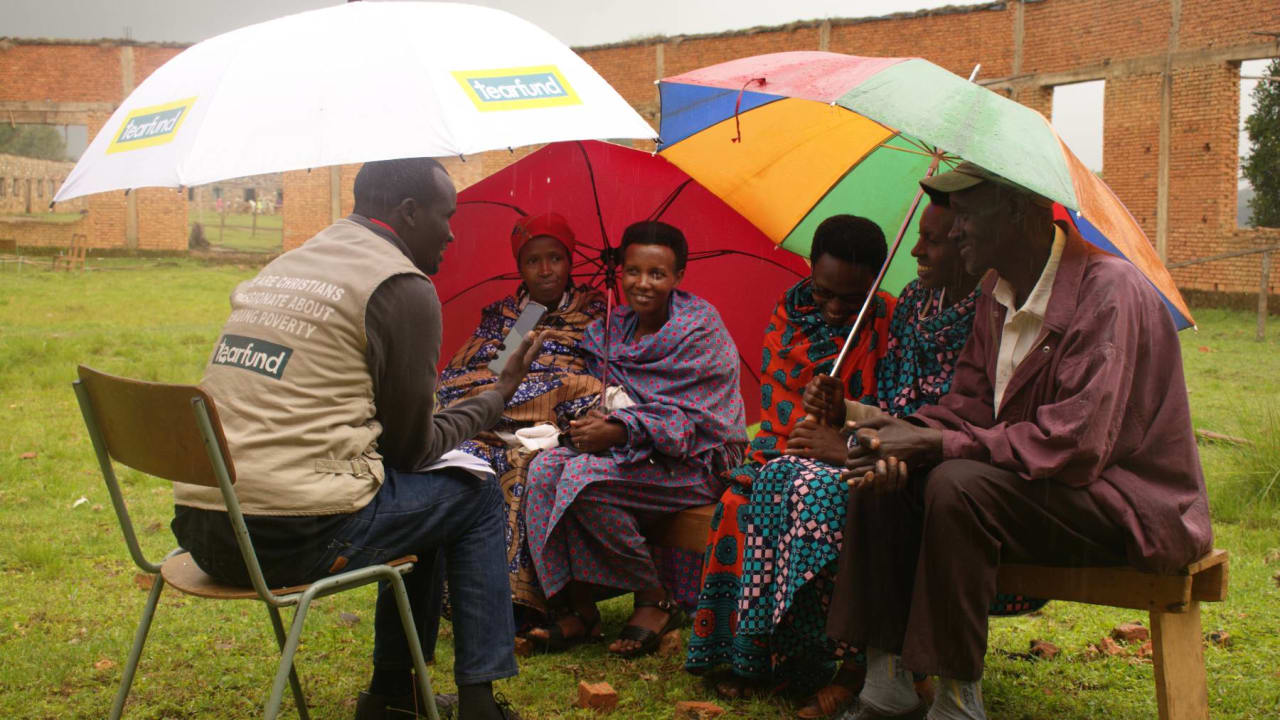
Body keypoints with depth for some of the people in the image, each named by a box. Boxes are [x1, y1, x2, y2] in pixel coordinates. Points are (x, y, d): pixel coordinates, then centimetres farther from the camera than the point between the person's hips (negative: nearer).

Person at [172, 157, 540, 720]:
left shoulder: (283, 267, 20)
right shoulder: (404, 288, -6)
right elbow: (412, 447, 0)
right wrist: (499, 395, 16)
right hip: (297, 537, -8)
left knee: (418, 498, 28)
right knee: (474, 494, 14)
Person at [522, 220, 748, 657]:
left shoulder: (700, 328, -9)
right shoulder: (613, 330, 12)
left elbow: (687, 417, -18)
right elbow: (608, 396, 15)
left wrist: (617, 430, -30)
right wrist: (593, 423, -9)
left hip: (695, 462, -7)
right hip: (634, 453, 7)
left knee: (585, 477, -28)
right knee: (545, 469, -17)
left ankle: (655, 603, -14)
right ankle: (578, 609, -15)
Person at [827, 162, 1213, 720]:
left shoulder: (1107, 291, -21)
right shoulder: (997, 293, 8)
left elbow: (1075, 445, -28)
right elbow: (968, 403, 11)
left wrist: (934, 443, -25)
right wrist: (905, 437, -13)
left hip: (1128, 506, -9)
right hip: (1030, 481, 9)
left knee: (958, 485, -31)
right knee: (882, 474, -5)